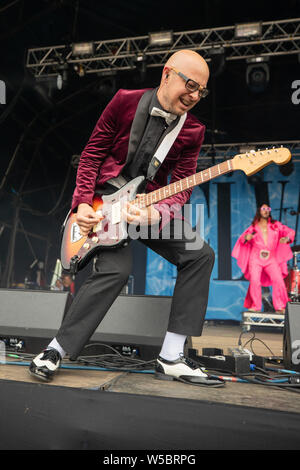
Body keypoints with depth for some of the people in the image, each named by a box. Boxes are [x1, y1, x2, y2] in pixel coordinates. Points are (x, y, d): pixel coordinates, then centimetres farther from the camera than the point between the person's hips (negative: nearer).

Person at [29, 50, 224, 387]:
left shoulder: (192, 130, 0)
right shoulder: (125, 102, -6)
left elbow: (181, 188, -7)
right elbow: (92, 152, -2)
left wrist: (156, 213, -28)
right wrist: (83, 203, -12)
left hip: (150, 204, 4)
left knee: (200, 255, -13)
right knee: (116, 269, -27)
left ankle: (171, 359, -7)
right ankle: (55, 351, -8)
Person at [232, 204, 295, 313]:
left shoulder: (276, 225, 15)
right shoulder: (253, 227, 14)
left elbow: (289, 231, 10)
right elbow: (242, 240, 14)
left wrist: (287, 238, -13)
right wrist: (246, 238, -11)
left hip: (271, 258, 1)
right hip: (256, 258, -1)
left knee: (278, 280, -17)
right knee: (254, 281, -15)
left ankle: (280, 307, -8)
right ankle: (255, 307, -3)